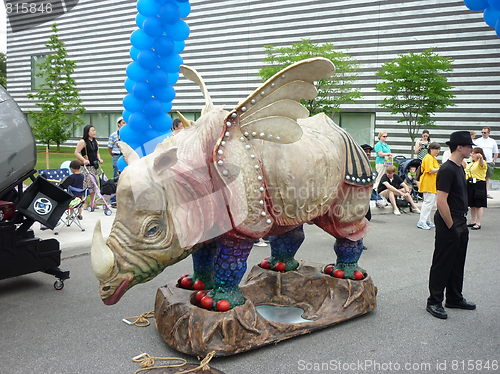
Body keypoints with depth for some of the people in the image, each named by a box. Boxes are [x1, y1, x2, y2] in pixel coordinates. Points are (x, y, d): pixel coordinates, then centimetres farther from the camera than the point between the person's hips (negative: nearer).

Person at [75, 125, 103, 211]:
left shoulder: (95, 142, 16)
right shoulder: (82, 142, -6)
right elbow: (76, 152, -10)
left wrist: (99, 159, 7)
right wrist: (84, 160, -21)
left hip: (95, 166, 7)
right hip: (86, 167, -7)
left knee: (94, 184, 7)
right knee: (86, 185, -9)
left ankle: (92, 203, 16)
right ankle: (85, 203, 1)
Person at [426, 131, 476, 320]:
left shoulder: (459, 168, 13)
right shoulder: (447, 170, -19)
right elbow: (441, 202, -24)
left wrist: (462, 223, 17)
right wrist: (451, 226, -18)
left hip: (460, 223, 10)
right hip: (448, 223, -10)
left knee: (457, 263, 17)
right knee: (442, 264, -1)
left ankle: (454, 298, 30)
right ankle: (434, 302, 9)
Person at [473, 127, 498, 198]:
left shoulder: (493, 141, 8)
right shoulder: (477, 141, 2)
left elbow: (496, 153, 16)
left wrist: (494, 161, 8)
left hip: (489, 162, 2)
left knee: (487, 178, 7)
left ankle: (487, 192, 12)